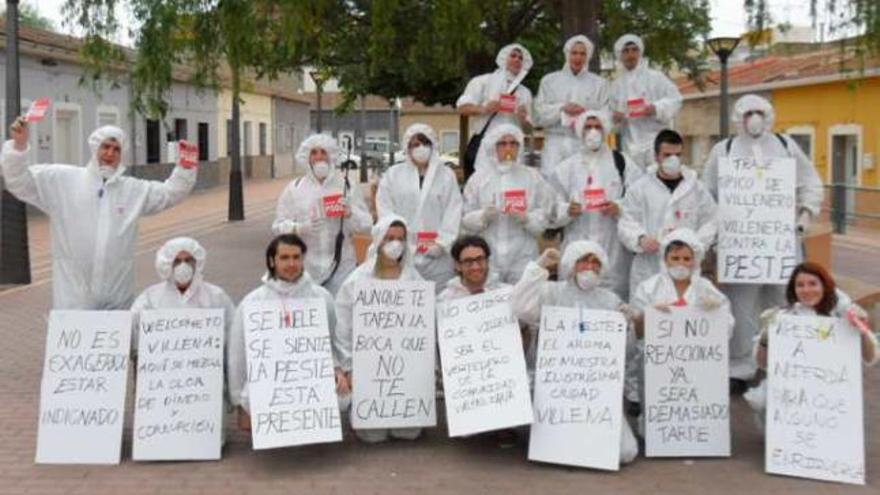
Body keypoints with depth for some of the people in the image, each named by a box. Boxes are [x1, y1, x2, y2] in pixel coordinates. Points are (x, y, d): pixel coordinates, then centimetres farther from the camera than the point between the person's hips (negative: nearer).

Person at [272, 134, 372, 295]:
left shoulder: (347, 185, 6)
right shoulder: (294, 188, 6)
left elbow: (366, 224, 4)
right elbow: (279, 226, 4)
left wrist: (350, 213, -15)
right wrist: (299, 228, -15)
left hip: (340, 265, 0)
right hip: (306, 266, 0)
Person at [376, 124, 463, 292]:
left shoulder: (446, 175, 9)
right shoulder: (393, 174, 11)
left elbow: (453, 213, 2)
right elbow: (384, 209, 5)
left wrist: (442, 242, -8)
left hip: (437, 255, 0)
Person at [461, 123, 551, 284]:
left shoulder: (532, 177, 9)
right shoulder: (478, 179, 8)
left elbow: (545, 217, 4)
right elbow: (466, 219, 4)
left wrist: (526, 218, -13)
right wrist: (483, 216, -14)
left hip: (523, 258, 0)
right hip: (488, 258, 0)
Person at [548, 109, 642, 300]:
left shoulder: (622, 162, 9)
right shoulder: (566, 167, 12)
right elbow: (552, 206, 8)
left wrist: (620, 207, -15)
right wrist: (567, 210, -12)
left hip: (614, 247, -1)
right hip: (578, 246, 1)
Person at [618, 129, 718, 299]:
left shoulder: (697, 188, 9)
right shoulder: (640, 188, 5)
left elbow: (709, 223, 9)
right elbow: (626, 223, 2)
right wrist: (641, 239, -18)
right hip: (648, 272, -1)